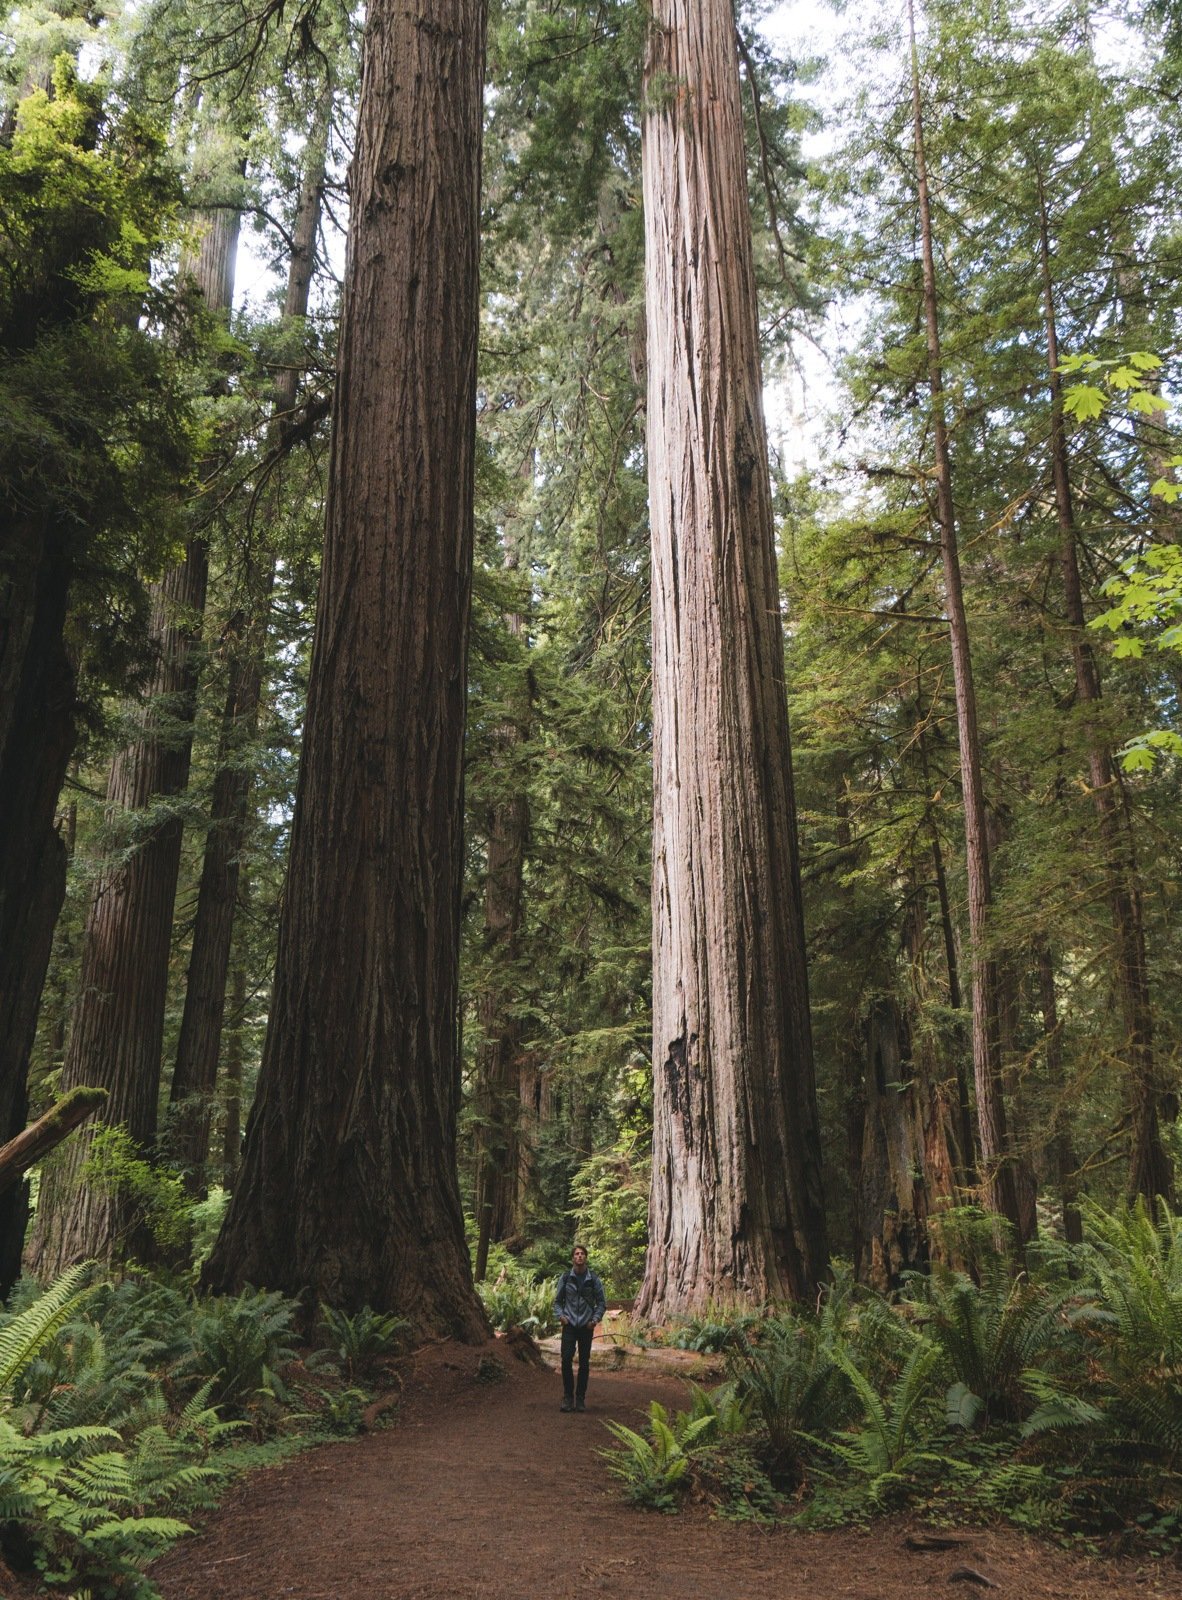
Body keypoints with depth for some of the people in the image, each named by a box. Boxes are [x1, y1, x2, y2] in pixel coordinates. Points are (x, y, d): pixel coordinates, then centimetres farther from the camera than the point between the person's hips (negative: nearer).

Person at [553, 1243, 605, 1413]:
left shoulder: (593, 1279, -1)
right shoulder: (565, 1277, 0)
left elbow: (601, 1303, 6)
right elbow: (557, 1300, 9)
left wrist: (596, 1319, -8)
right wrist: (560, 1315, -8)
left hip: (586, 1326, 0)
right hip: (569, 1325, 0)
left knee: (584, 1362, 5)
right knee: (566, 1360, -10)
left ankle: (581, 1398, 15)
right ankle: (568, 1397, 4)